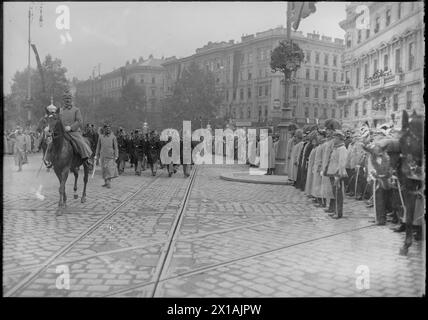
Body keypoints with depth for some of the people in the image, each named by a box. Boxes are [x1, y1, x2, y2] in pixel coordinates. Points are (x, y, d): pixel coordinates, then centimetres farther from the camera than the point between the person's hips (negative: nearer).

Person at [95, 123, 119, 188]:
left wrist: (116, 156, -6)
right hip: (103, 156, 3)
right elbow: (98, 147, 13)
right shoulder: (101, 137, 9)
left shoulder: (113, 137, 2)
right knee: (104, 169, 5)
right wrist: (96, 155, 9)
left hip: (110, 156, -3)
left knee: (110, 169, -9)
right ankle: (106, 182, 13)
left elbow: (116, 147, 1)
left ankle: (109, 183, -10)